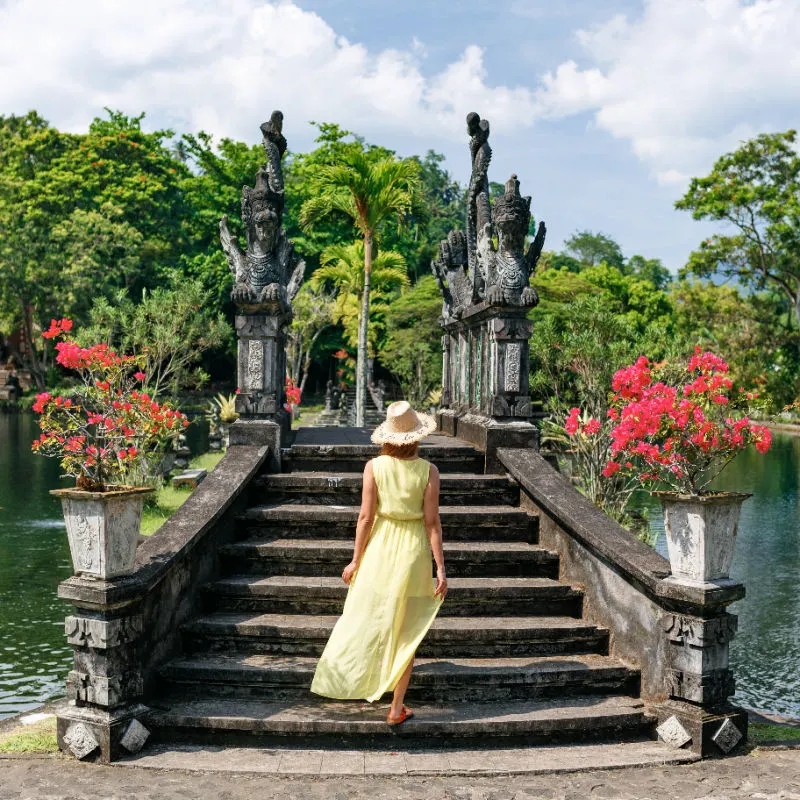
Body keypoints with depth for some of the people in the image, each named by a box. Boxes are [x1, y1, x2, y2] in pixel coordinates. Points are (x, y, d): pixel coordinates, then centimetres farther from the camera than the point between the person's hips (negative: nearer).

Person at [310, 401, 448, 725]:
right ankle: (396, 707, 13)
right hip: (414, 552, 0)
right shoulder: (428, 471, -9)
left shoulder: (374, 467, -8)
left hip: (379, 550, 0)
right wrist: (440, 568, -6)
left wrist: (355, 560, 2)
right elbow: (432, 522, -10)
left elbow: (366, 517, -7)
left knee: (365, 622, 18)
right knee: (406, 633, 9)